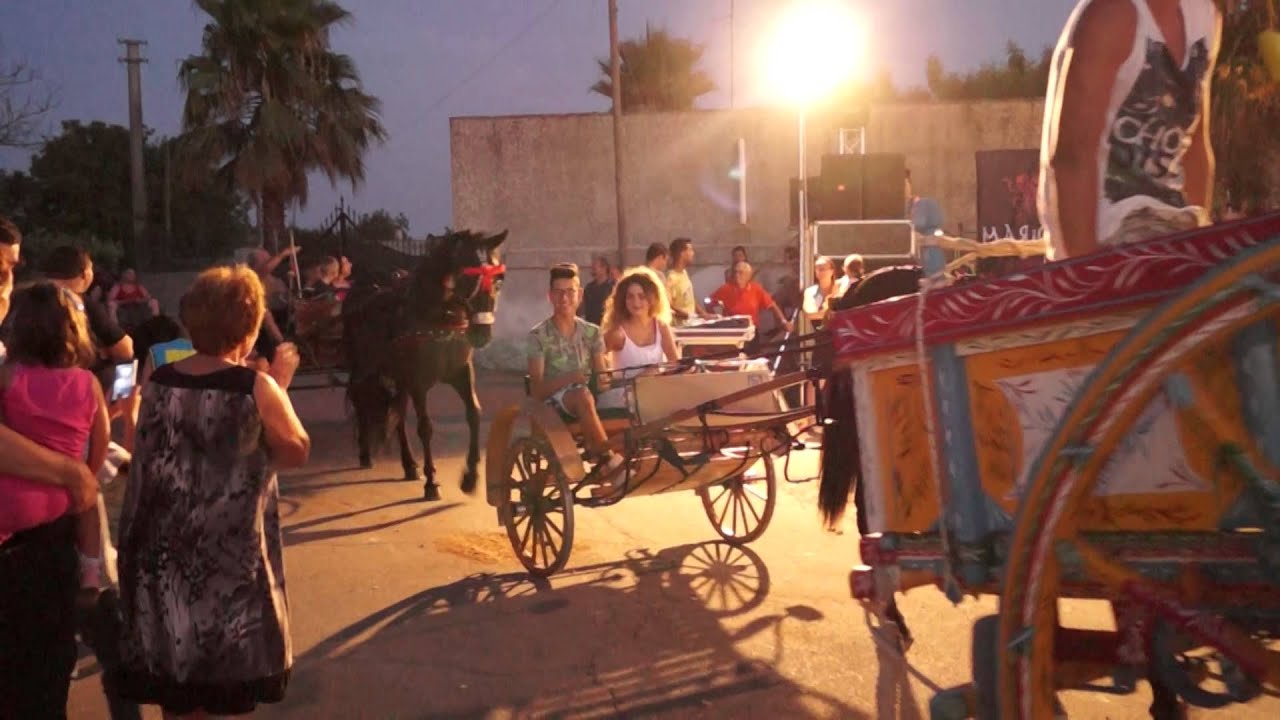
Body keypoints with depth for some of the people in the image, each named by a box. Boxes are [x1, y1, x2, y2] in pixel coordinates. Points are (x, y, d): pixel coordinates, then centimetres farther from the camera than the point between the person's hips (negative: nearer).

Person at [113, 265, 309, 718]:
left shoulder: (158, 381, -3)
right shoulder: (256, 387, -16)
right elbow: (297, 452, -5)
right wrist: (280, 386, 3)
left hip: (166, 553, 5)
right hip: (231, 554, -4)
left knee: (176, 683, 20)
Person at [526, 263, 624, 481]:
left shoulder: (591, 332, 9)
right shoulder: (539, 335, -4)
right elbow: (537, 390, -10)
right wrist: (569, 378, -27)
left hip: (584, 401, 4)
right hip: (553, 405, -4)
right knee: (583, 395, -37)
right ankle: (606, 457, -32)